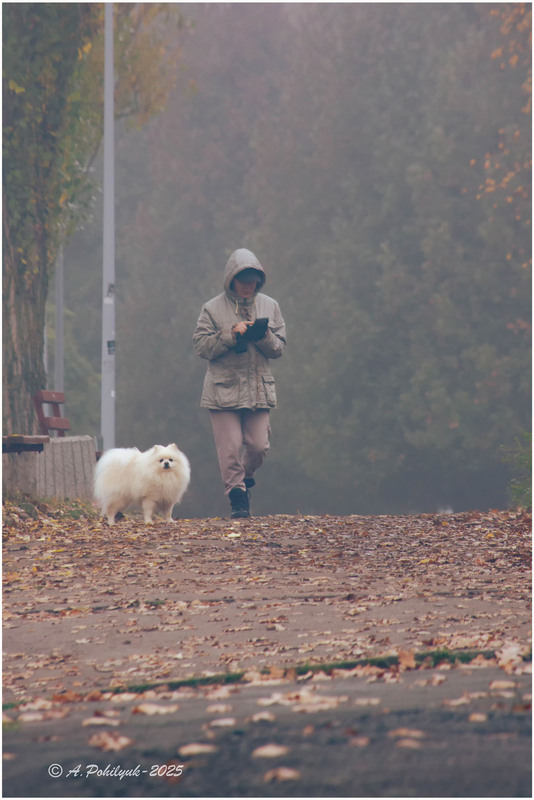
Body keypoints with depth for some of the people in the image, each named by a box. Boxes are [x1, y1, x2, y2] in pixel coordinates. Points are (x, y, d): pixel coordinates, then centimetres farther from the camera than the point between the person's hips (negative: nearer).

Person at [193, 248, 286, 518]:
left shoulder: (269, 306, 9)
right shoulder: (213, 308, 0)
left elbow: (279, 347, 7)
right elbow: (201, 345, -5)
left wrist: (263, 336, -13)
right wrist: (231, 334, -15)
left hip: (259, 389, 2)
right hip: (224, 389, -2)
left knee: (258, 445, 1)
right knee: (230, 447, -4)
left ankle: (246, 476, 31)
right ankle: (237, 497, 6)